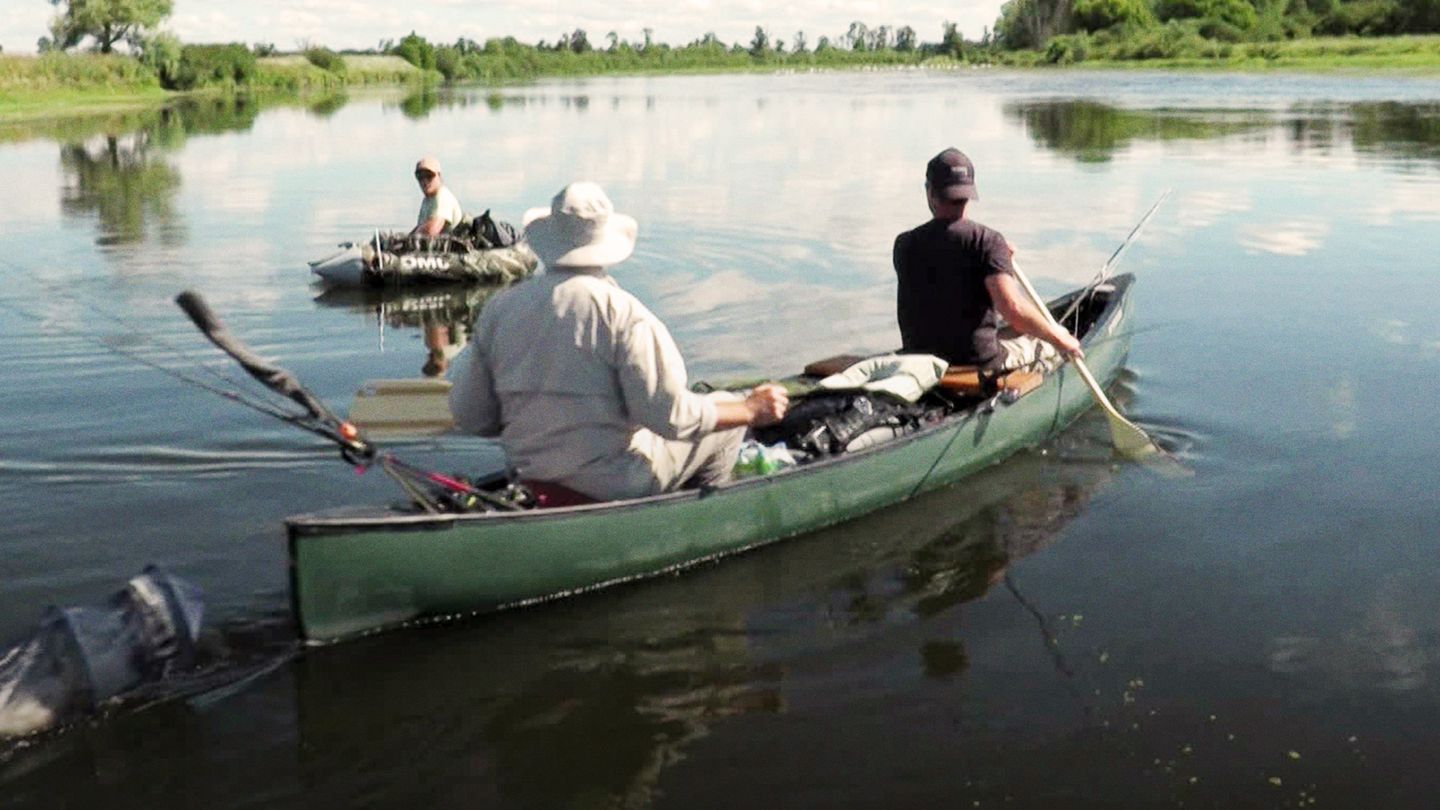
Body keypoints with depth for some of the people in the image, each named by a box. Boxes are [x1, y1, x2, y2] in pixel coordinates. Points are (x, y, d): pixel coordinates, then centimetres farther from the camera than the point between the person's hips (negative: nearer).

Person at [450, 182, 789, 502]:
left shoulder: (499, 308, -4)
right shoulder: (623, 313, -20)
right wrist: (751, 410, -4)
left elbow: (469, 418, 1)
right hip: (618, 483, -6)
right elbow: (671, 416, -20)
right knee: (727, 415, 17)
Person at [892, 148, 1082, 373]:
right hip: (981, 363, -5)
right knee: (1048, 345, 23)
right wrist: (1058, 338, -12)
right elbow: (1012, 308, -25)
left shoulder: (905, 245, -1)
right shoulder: (986, 240, -14)